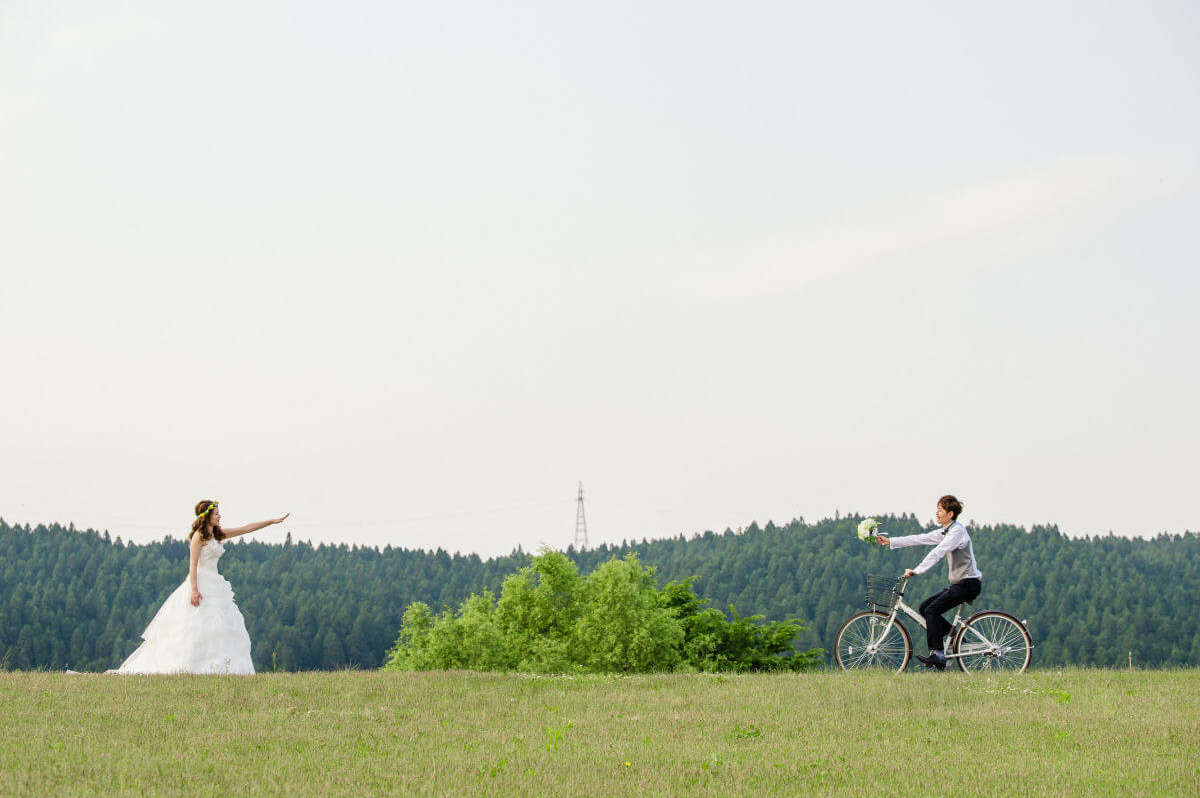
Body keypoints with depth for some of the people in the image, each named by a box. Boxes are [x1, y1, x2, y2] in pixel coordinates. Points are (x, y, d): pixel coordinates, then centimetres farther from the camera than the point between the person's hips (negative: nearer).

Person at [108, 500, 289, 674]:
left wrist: (273, 521, 17)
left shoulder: (217, 535, 16)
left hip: (215, 585, 9)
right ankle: (184, 665, -12)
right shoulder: (199, 536, -7)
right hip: (201, 583, -9)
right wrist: (194, 589, -22)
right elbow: (193, 564, -13)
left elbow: (246, 528, 18)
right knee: (197, 626, -12)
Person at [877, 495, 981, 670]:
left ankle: (938, 656, -17)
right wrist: (890, 541, 10)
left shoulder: (957, 531, -16)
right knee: (925, 607, 6)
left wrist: (917, 571, -32)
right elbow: (920, 539, 14)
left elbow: (937, 553, -26)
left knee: (932, 610, -17)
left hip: (969, 583, -10)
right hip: (959, 583, 10)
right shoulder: (945, 532, 14)